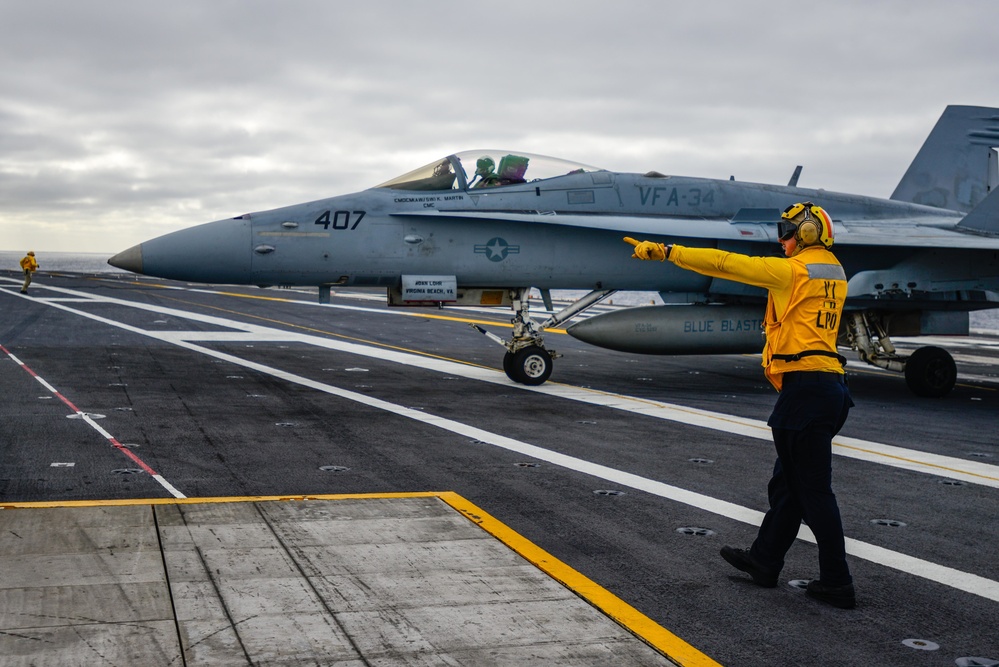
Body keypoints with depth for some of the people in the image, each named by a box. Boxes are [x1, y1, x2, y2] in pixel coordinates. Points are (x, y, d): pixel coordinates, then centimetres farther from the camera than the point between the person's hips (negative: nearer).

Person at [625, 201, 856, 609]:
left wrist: (665, 251, -9)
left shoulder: (793, 270, -10)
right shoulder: (833, 272, 15)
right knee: (787, 481, 17)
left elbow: (724, 264, -12)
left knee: (813, 488, -3)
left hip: (806, 388, -10)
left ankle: (837, 583, 3)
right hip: (826, 383, 10)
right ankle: (764, 561, 28)